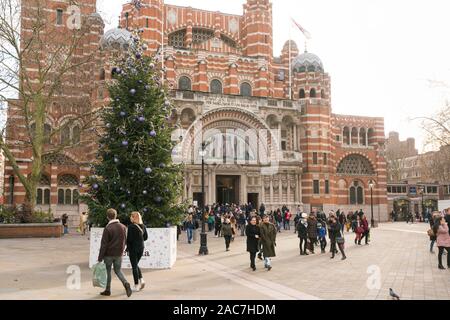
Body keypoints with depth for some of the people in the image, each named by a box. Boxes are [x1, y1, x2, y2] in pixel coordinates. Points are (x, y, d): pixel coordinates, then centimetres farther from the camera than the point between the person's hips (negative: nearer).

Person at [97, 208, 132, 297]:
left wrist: (100, 257, -8)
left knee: (108, 271, 11)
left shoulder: (107, 228, -14)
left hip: (109, 254, -4)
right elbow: (124, 241, 9)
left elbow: (104, 244, -13)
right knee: (118, 270, 15)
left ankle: (108, 290, 16)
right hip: (119, 254, 4)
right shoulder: (123, 227, 1)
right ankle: (126, 283, -9)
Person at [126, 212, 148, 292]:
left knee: (134, 266, 3)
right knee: (136, 264, 22)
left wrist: (128, 249, -3)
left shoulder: (131, 226, -15)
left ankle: (136, 285, 6)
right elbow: (146, 237, 9)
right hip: (141, 247, 6)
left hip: (133, 248, -6)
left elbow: (129, 239, -15)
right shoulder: (143, 226, 3)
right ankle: (141, 280, 8)